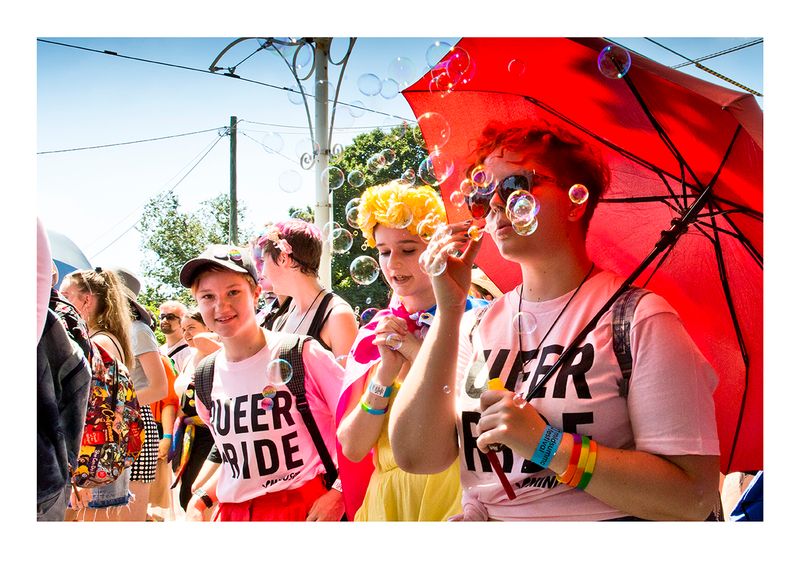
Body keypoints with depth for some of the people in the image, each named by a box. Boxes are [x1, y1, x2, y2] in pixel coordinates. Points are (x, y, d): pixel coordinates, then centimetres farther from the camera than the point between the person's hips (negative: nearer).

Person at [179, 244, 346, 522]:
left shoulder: (303, 355, -12)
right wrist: (198, 501, 6)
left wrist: (338, 494, -18)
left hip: (307, 508, -4)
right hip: (233, 512, 4)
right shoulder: (206, 377, 4)